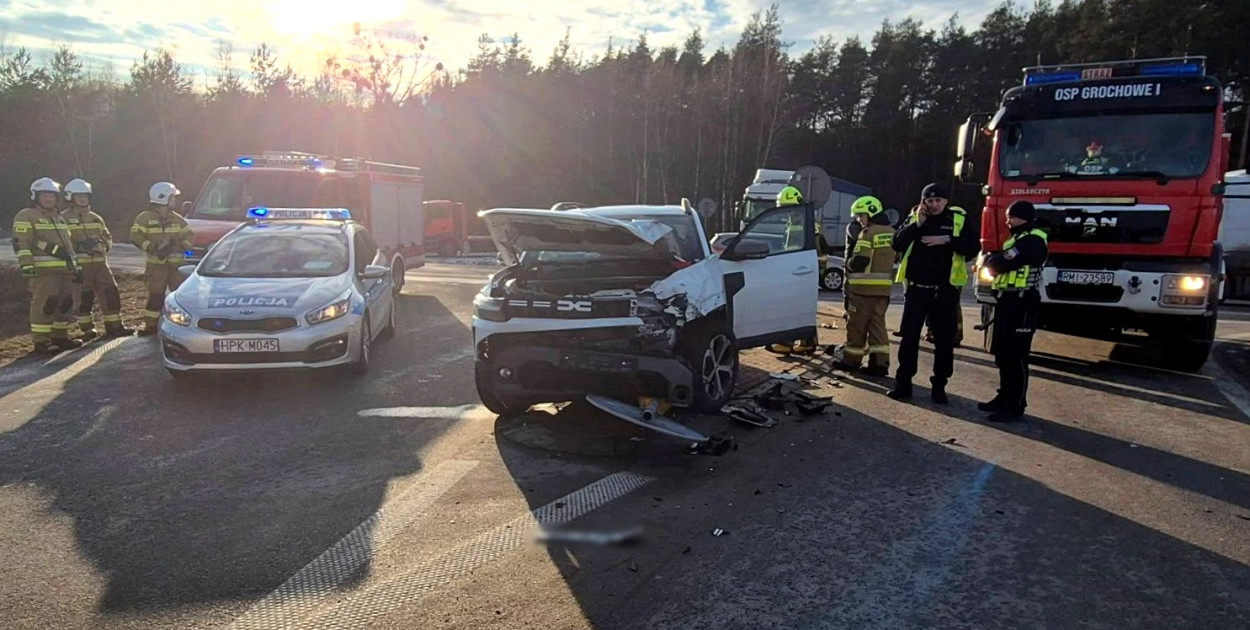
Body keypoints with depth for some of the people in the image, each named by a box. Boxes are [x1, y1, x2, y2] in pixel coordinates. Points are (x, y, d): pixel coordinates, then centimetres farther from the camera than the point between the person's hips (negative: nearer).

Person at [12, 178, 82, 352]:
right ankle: (40, 341, -7)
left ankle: (60, 337, 19)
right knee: (45, 305, -11)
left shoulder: (59, 217, 23)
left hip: (64, 269, 8)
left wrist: (75, 266, 24)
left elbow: (68, 243, 28)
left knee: (65, 303, 10)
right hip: (44, 271, -8)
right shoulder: (26, 217, -3)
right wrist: (26, 265, -21)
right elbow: (21, 244, -12)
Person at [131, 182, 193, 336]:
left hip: (177, 264, 4)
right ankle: (150, 325, 6)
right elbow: (135, 236, -9)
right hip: (156, 265, -4)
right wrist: (153, 249, -19)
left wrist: (178, 247, -7)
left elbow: (188, 236, 11)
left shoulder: (177, 219, 11)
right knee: (156, 296, -4)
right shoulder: (145, 218, -2)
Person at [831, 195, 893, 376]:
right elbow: (892, 257, 16)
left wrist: (848, 264, -2)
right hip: (883, 287, 7)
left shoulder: (868, 233, -14)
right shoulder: (890, 232, 11)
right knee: (877, 324, 10)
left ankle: (851, 360, 14)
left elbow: (859, 261, -20)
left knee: (856, 324, 4)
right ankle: (880, 363, 5)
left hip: (863, 287, -7)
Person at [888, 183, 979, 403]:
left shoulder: (959, 219, 2)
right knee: (909, 337, 2)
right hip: (917, 288, 1)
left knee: (944, 340, 5)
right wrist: (918, 224, -13)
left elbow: (973, 247, -7)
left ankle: (939, 386, 16)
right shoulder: (914, 218, 6)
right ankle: (903, 383, 10)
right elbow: (897, 244, -5)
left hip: (945, 290, -1)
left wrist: (948, 240, -20)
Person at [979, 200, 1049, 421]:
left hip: (1021, 304, -10)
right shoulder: (1018, 238, 21)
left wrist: (989, 259, 0)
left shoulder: (1032, 240, -13)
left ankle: (1015, 406, -1)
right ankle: (1005, 398, 24)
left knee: (1016, 356, -6)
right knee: (1003, 354, 14)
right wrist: (994, 260, -4)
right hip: (1007, 302, 10)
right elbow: (1002, 264, 18)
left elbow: (1004, 263, -21)